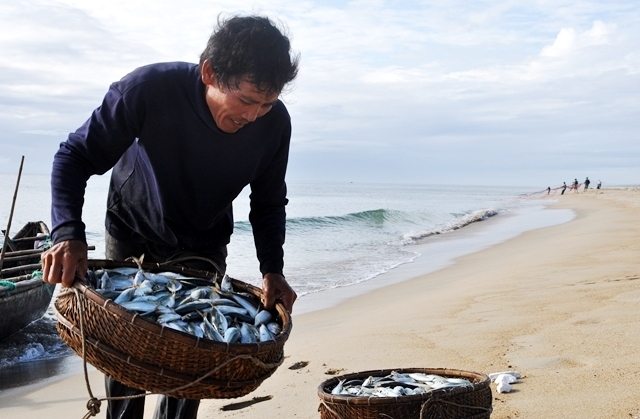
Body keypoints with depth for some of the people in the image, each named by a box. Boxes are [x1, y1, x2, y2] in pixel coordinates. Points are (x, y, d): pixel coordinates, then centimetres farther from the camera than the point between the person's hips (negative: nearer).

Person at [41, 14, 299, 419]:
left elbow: (269, 203, -8)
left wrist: (272, 269, -21)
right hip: (133, 237, -1)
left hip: (204, 246, 2)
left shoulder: (275, 123, -24)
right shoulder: (148, 89, -33)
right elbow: (76, 156, -24)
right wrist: (68, 234, -38)